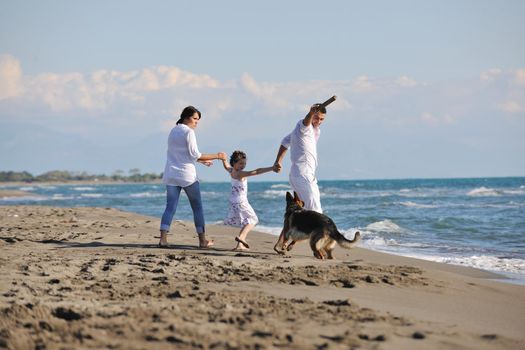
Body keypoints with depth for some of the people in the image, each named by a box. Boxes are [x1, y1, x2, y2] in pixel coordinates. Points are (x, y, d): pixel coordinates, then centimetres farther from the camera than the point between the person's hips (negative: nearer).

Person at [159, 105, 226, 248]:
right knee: (197, 207, 6)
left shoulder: (173, 131, 15)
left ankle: (163, 238, -13)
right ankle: (202, 240, 11)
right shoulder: (189, 132, -9)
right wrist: (216, 156, -7)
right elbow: (195, 155, -13)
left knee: (170, 208, 1)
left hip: (171, 176, 6)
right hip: (187, 175, -6)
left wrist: (202, 160, 28)